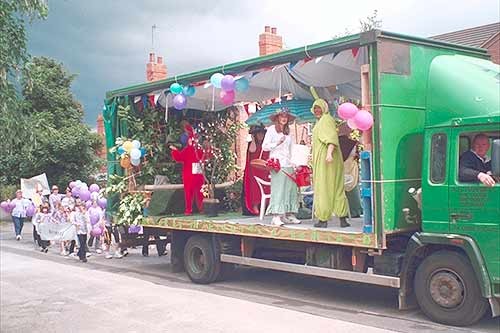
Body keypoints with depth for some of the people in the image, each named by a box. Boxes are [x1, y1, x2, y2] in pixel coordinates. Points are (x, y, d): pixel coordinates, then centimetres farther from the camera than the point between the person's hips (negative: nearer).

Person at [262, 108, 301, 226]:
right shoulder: (271, 129, 2)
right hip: (277, 163, -6)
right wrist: (277, 143, -11)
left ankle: (289, 214, 6)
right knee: (278, 189, -11)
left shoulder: (288, 131, 19)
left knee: (291, 188, 1)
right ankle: (276, 216, -12)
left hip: (288, 164, 6)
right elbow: (264, 146, -2)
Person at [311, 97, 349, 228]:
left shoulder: (327, 119, -7)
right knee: (337, 188, 5)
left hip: (325, 159, -10)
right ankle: (343, 219, 5)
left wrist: (329, 153, -36)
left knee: (323, 188, -6)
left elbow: (332, 137, -22)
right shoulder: (320, 122, 22)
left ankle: (323, 219, -4)